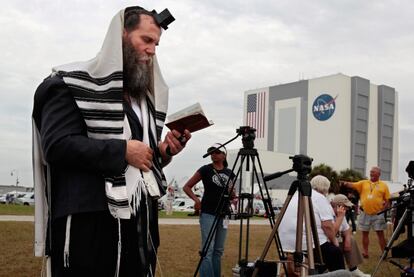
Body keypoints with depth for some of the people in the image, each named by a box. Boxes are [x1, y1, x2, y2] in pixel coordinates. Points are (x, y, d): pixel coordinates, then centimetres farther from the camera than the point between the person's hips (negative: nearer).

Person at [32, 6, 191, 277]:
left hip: (141, 222, 7)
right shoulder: (72, 83, -3)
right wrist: (123, 151, -16)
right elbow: (57, 145, -16)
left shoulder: (146, 96, 20)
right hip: (87, 221, -7)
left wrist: (162, 152, 3)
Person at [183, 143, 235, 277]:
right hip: (208, 214, -5)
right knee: (208, 250, -10)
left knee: (219, 250, 9)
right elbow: (186, 187, -1)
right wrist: (196, 199, -17)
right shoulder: (205, 169, -4)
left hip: (223, 215, 5)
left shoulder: (229, 173, 9)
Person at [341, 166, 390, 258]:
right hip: (365, 213, 2)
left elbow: (387, 200, 4)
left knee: (380, 233, 1)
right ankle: (365, 252, 18)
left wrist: (384, 208, -11)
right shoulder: (363, 183, 6)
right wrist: (345, 183, -26)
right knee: (365, 233, 9)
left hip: (378, 214, -2)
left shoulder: (383, 185, 3)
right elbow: (352, 185, -7)